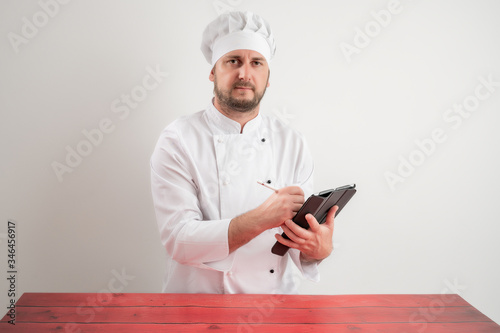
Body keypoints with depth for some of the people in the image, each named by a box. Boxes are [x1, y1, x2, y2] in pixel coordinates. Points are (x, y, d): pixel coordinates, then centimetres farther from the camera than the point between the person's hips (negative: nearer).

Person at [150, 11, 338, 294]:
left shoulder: (292, 143, 3)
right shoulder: (178, 141, -7)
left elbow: (301, 236, 2)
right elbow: (179, 241, -16)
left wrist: (319, 247, -20)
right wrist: (261, 218, -27)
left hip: (277, 294, 3)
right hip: (199, 302, -2)